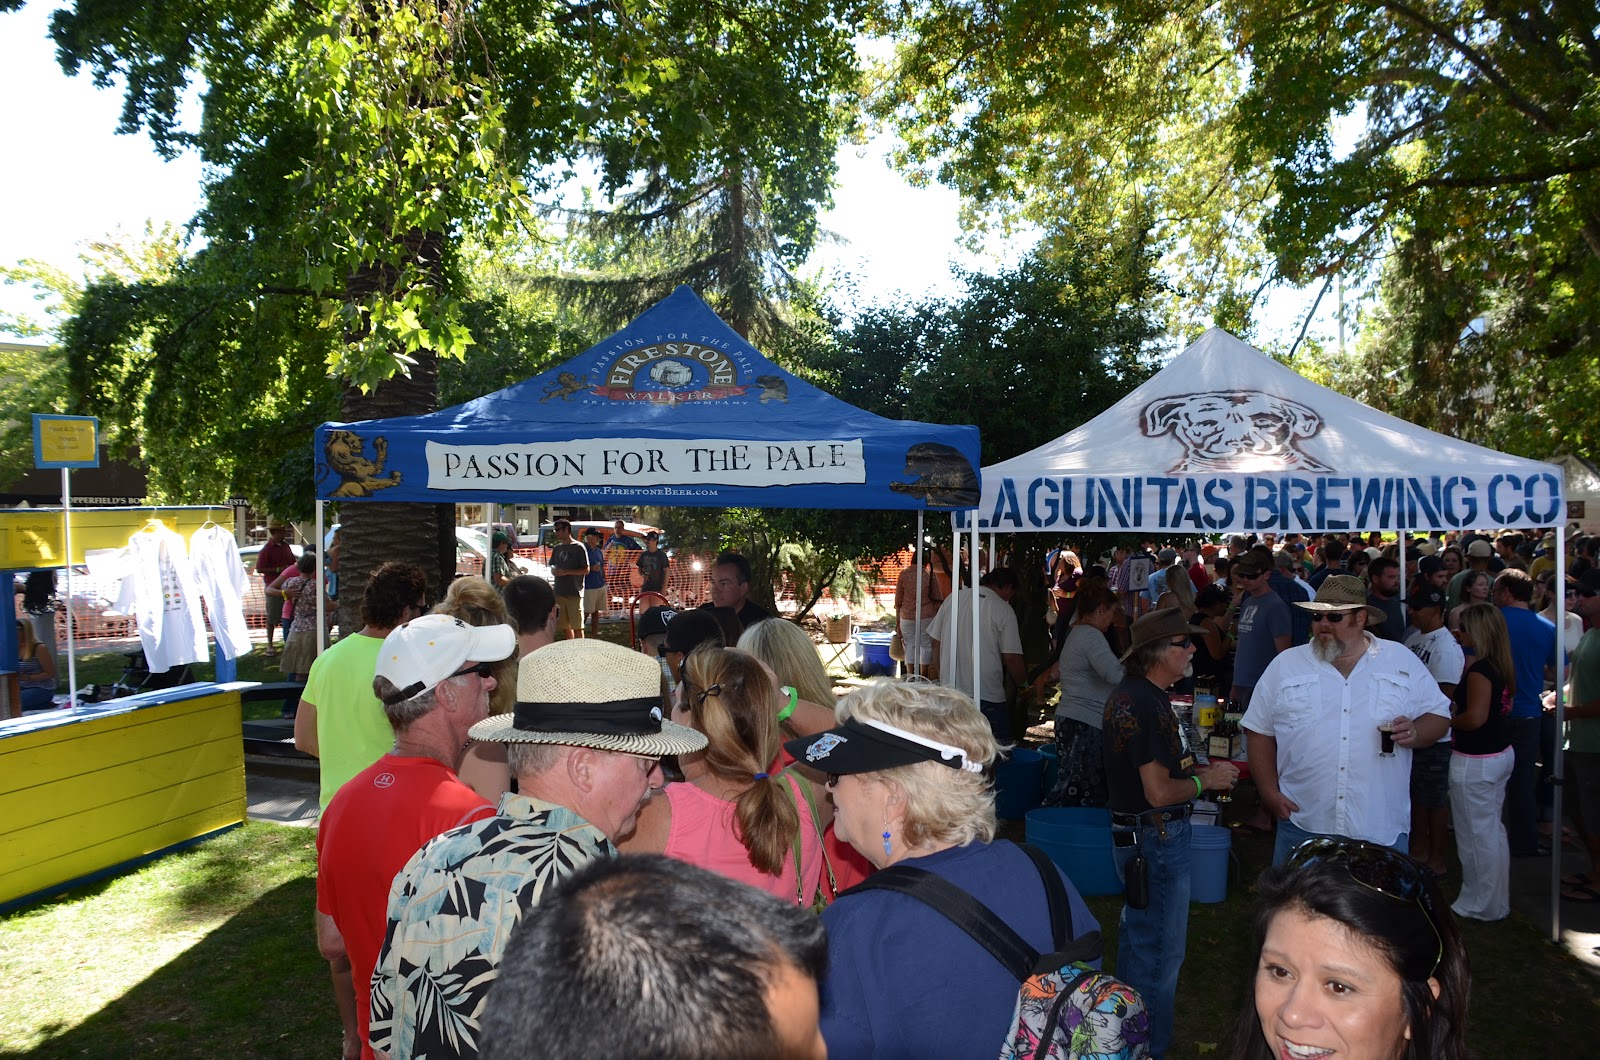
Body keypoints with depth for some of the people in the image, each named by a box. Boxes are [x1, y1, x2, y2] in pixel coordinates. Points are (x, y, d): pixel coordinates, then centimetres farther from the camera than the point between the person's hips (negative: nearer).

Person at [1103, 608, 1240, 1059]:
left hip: (1130, 832, 11)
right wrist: (1207, 780, -10)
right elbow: (1159, 792, -26)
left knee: (1138, 932, 25)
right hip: (1156, 836, -11)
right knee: (1161, 947, 3)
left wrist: (1200, 769, 8)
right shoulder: (1147, 704, -26)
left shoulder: (1128, 692, 6)